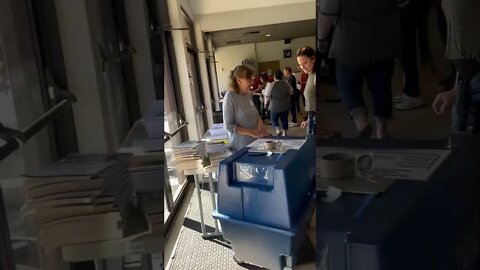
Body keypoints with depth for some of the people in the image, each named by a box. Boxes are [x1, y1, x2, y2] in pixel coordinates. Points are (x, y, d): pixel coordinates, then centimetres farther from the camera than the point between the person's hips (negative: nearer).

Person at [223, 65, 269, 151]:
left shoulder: (248, 94, 3)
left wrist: (260, 122, -5)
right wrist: (251, 132, -21)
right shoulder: (230, 97, -15)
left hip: (255, 142, 6)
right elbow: (228, 126, -16)